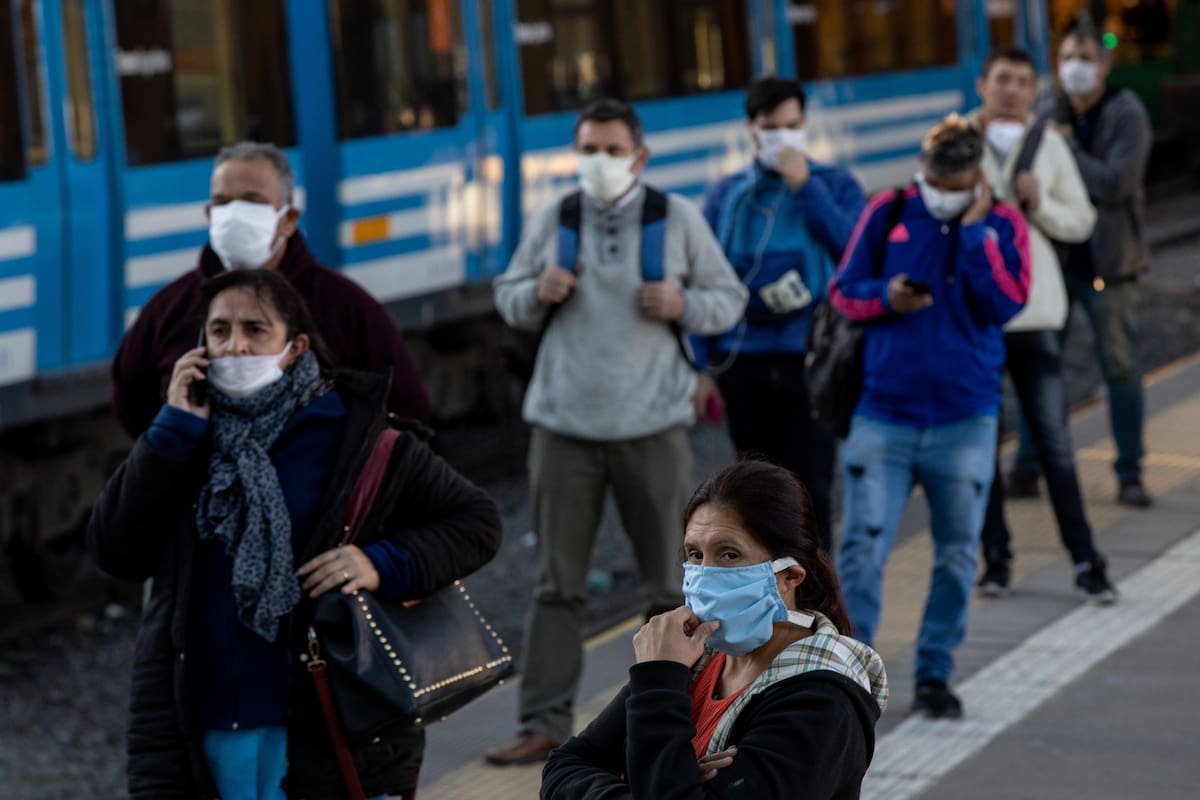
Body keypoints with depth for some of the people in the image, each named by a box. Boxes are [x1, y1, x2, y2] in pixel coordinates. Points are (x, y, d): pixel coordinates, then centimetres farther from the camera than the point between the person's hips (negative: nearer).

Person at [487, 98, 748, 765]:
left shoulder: (678, 218, 1)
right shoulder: (553, 221, 6)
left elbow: (730, 300, 5)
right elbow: (508, 297, 11)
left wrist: (683, 305, -15)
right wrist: (538, 294, -10)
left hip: (653, 425, -1)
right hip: (566, 425, 1)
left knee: (668, 584, 6)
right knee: (558, 583, 2)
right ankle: (545, 723, 5)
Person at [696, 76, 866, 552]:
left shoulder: (833, 186, 4)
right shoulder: (728, 195, 9)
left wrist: (805, 187, -14)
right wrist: (703, 366, 4)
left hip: (809, 360, -2)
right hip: (744, 364, 2)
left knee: (811, 490, -6)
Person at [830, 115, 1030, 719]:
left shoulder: (1001, 224, 1)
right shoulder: (887, 213, 2)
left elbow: (1005, 303, -13)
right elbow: (842, 292, 7)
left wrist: (975, 229, -15)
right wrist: (884, 297, -13)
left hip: (965, 419, 1)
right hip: (883, 414, 0)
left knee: (956, 555, 8)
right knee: (860, 548, -7)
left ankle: (935, 674, 21)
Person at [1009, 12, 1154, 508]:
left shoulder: (1126, 114, -9)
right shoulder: (1054, 114, 7)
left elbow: (1115, 184, -20)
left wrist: (1065, 148, -15)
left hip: (1106, 260, -5)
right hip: (1053, 255, 5)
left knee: (1120, 366, 0)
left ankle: (1130, 475, 8)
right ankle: (1027, 468, 15)